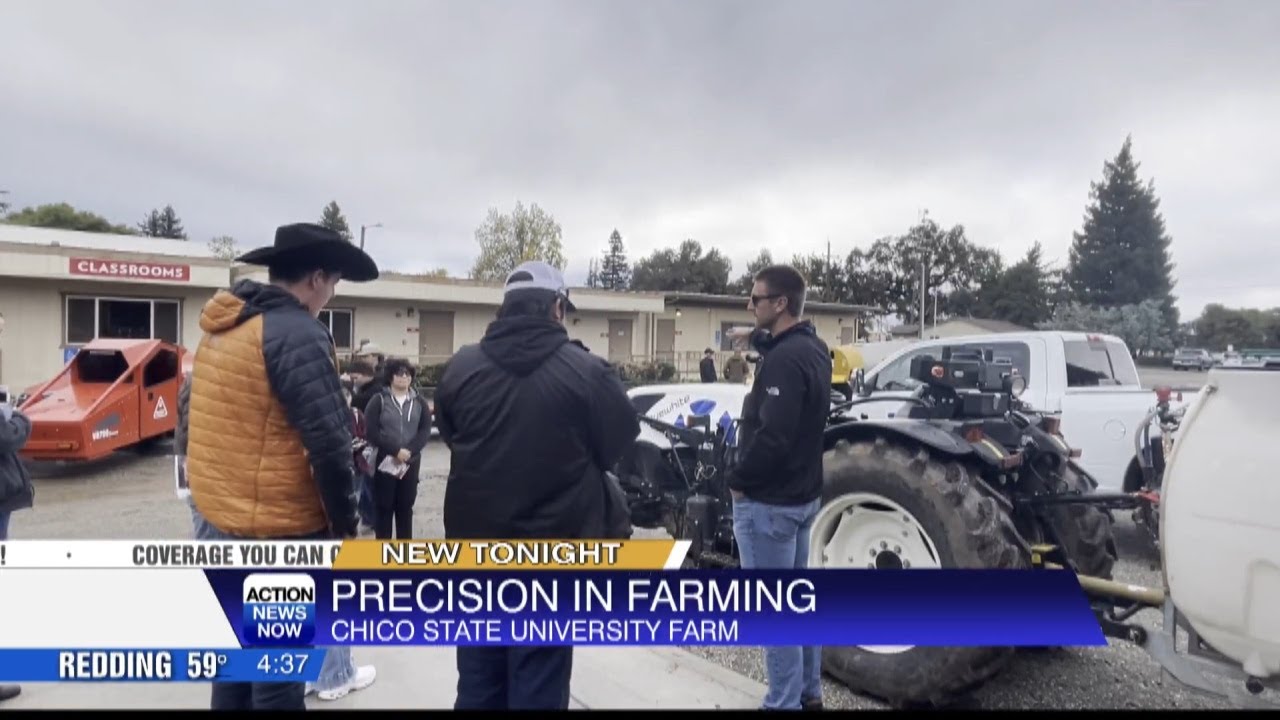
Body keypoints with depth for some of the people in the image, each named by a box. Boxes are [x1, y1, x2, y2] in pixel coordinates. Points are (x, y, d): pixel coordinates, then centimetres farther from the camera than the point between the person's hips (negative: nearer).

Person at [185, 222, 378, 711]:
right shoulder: (298, 335, -19)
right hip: (280, 529, -9)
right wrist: (345, 522, -12)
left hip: (222, 518, 9)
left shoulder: (222, 329, 9)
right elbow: (328, 441, -22)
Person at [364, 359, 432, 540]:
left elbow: (425, 430, 0)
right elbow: (372, 432, -10)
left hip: (411, 462, 3)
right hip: (384, 461, -3)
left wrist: (409, 452, -14)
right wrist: (396, 451, -17)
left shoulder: (419, 402, 7)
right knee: (383, 506, 3)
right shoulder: (379, 400, -2)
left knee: (406, 506, 11)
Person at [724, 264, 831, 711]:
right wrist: (764, 338, 3)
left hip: (768, 499, -10)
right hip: (802, 492, 10)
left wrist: (737, 479, -14)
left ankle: (785, 703, 15)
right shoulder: (813, 348, 8)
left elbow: (772, 435, -29)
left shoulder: (784, 359, -23)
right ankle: (809, 694, 33)